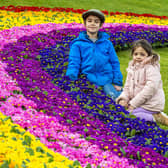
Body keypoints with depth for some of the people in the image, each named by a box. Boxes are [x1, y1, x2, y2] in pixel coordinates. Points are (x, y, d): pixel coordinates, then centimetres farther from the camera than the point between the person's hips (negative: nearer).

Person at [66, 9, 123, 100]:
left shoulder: (107, 43, 17)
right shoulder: (78, 44, 10)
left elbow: (115, 63, 19)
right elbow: (73, 63, 4)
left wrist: (117, 82, 10)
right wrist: (71, 82, -13)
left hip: (106, 81, 2)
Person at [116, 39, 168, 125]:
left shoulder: (151, 68, -14)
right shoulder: (132, 68, 11)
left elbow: (150, 88, -22)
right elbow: (127, 86, 15)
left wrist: (133, 104, -21)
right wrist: (124, 98, -7)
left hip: (150, 104, -9)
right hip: (138, 102, 9)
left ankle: (156, 117, -10)